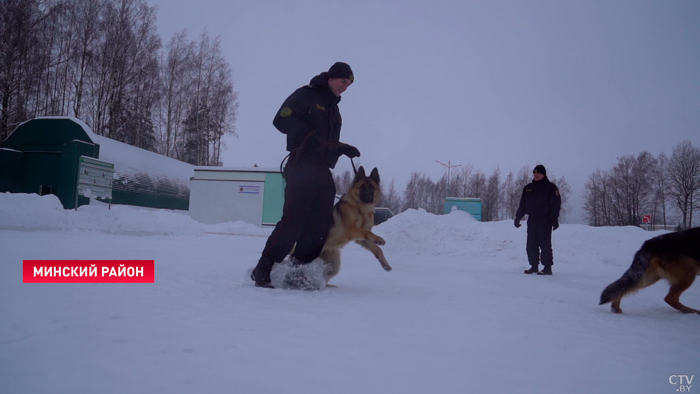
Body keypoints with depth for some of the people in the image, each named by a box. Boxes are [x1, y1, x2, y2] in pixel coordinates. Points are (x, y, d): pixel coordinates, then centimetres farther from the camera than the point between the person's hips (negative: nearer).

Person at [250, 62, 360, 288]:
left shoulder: (333, 108, 24)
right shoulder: (306, 95, 0)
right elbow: (281, 120, -11)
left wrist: (343, 149, 9)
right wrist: (310, 134, -23)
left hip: (323, 171, 8)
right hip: (302, 167, -8)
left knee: (321, 223, 3)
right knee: (294, 220, -14)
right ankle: (263, 270, -6)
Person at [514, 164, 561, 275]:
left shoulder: (550, 187, 0)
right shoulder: (528, 188, 15)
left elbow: (556, 204, -6)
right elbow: (522, 205, 19)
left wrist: (554, 219, -15)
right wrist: (517, 217, 15)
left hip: (545, 221, -5)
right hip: (532, 221, 6)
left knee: (545, 245, -5)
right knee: (531, 245, 6)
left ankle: (547, 267, -1)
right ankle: (534, 266, 14)